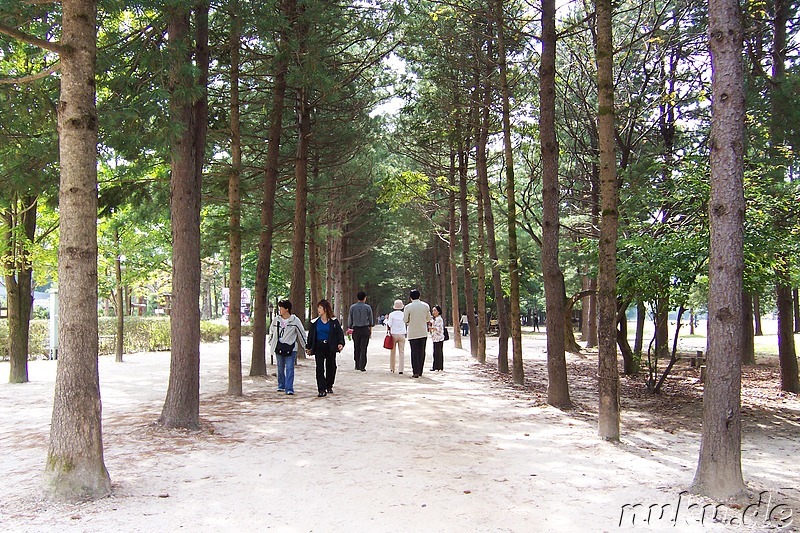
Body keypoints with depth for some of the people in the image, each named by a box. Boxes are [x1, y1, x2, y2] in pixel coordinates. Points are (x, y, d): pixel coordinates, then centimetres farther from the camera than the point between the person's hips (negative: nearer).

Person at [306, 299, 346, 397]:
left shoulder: (334, 322, -1)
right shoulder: (315, 322, 4)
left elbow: (340, 333, 0)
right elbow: (311, 335, 10)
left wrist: (341, 343, -15)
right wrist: (308, 347, 11)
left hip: (330, 347, 0)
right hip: (319, 347, 1)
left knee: (331, 367, 9)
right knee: (320, 369, -7)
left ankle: (329, 386, 30)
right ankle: (322, 390, -5)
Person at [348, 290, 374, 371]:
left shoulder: (352, 307, 1)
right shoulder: (367, 307, -2)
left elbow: (350, 320, 5)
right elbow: (371, 320, 6)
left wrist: (349, 328, 15)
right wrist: (370, 329, 17)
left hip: (356, 330, 1)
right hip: (365, 329, -1)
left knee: (356, 349, 11)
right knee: (363, 349, -1)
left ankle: (357, 365, 16)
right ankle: (362, 366, -5)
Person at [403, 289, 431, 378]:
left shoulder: (408, 307, -9)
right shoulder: (426, 306, 1)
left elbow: (405, 320, -6)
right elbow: (428, 319, 9)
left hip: (413, 333, -3)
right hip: (423, 333, 3)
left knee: (414, 352, 1)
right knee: (422, 352, 11)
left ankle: (416, 372, -6)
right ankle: (420, 371, 15)